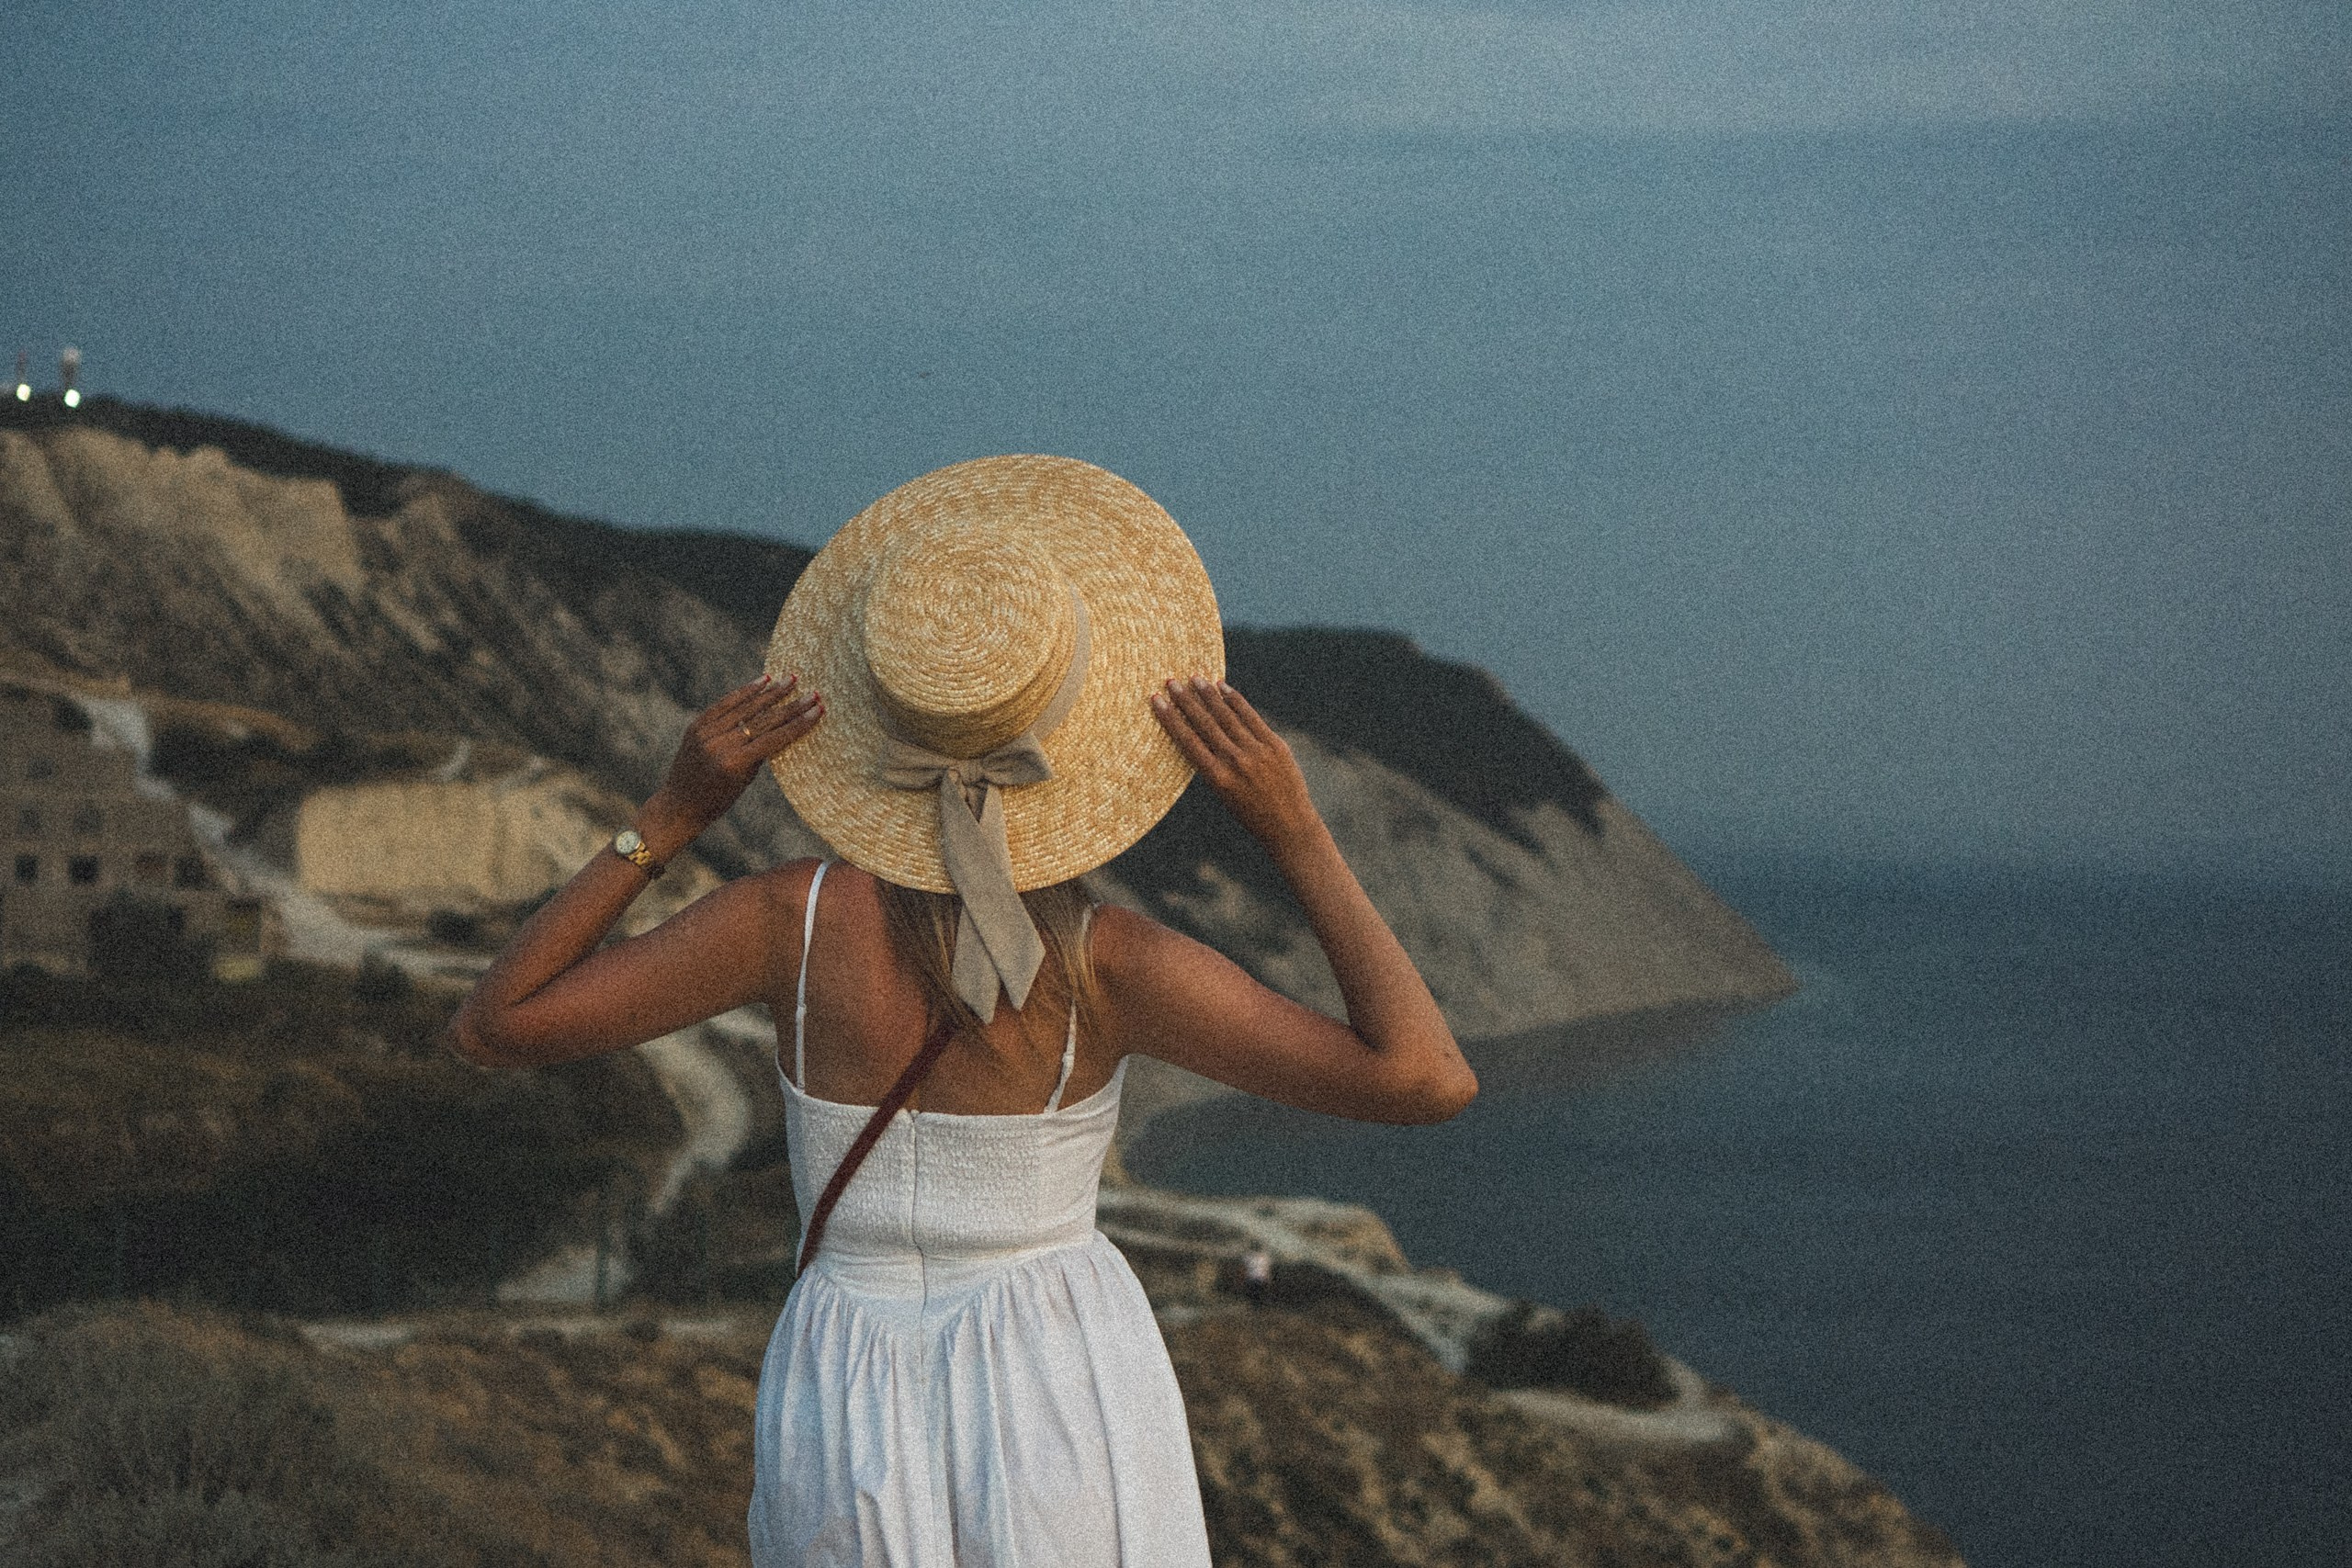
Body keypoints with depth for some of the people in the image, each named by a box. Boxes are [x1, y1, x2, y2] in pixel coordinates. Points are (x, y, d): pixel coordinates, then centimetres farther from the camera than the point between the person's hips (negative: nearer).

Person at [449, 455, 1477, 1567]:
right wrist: (1296, 832, -16)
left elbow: (491, 1028, -5)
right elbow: (1429, 1079, -20)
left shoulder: (796, 916, -13)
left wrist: (670, 816, -7)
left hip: (851, 1447, 2)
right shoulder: (1103, 962, -17)